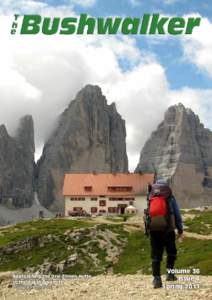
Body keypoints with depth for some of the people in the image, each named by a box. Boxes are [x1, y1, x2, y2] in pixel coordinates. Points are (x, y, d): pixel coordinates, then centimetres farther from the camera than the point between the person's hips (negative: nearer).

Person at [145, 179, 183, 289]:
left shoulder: (150, 200, 10)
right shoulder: (170, 199, 2)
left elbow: (147, 216, 13)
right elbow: (177, 215, 1)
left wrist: (148, 231, 21)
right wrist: (180, 230, 7)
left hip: (153, 231, 2)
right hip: (168, 230, -2)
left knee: (156, 255, 7)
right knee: (171, 252, 19)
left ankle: (156, 279, 0)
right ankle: (169, 273, 12)